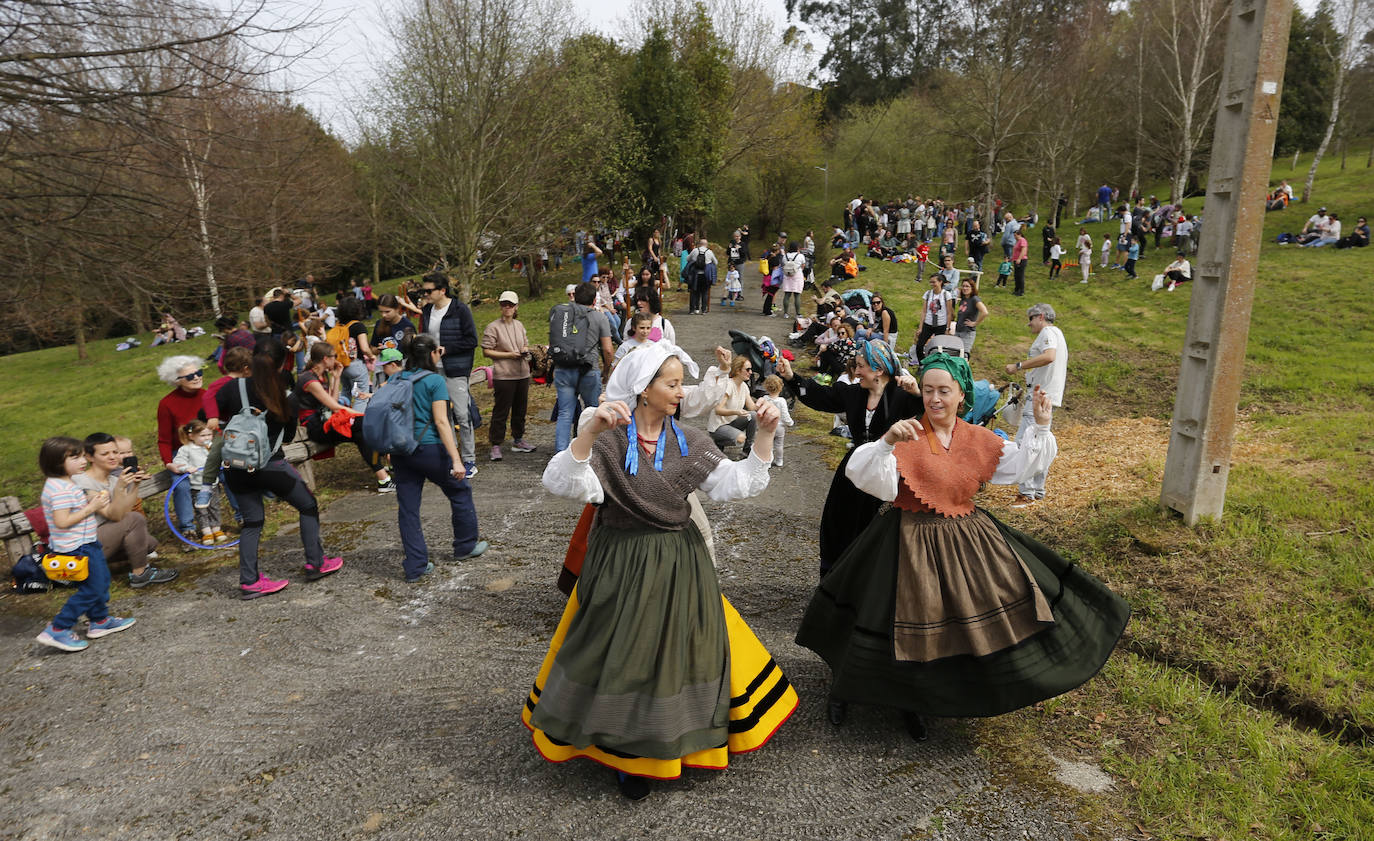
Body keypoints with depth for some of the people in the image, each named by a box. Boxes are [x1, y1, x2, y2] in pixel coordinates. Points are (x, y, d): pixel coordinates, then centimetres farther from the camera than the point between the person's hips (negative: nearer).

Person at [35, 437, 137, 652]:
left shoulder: (68, 482, 8)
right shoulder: (61, 489, -23)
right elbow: (62, 521, -27)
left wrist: (91, 500, 2)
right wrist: (91, 508, -22)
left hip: (86, 542, 11)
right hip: (76, 546, -11)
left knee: (101, 579, 20)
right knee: (92, 588, -4)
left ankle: (100, 621, 33)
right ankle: (57, 630, 4)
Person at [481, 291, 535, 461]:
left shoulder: (519, 325, 11)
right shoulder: (493, 327, -8)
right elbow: (486, 351, -10)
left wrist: (525, 350, 1)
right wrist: (509, 354, -16)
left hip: (522, 374, 6)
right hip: (503, 375, -6)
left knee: (520, 408, 16)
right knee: (501, 411, -3)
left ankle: (518, 440, 30)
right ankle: (495, 445, 5)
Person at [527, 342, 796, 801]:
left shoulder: (688, 441, 1)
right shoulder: (608, 438, -12)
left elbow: (737, 482, -3)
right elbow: (563, 482, -28)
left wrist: (764, 435, -15)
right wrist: (590, 430, -43)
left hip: (680, 564, 4)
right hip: (622, 567, -4)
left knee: (682, 650, 15)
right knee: (623, 656, 6)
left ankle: (688, 741, 39)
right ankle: (625, 751, 30)